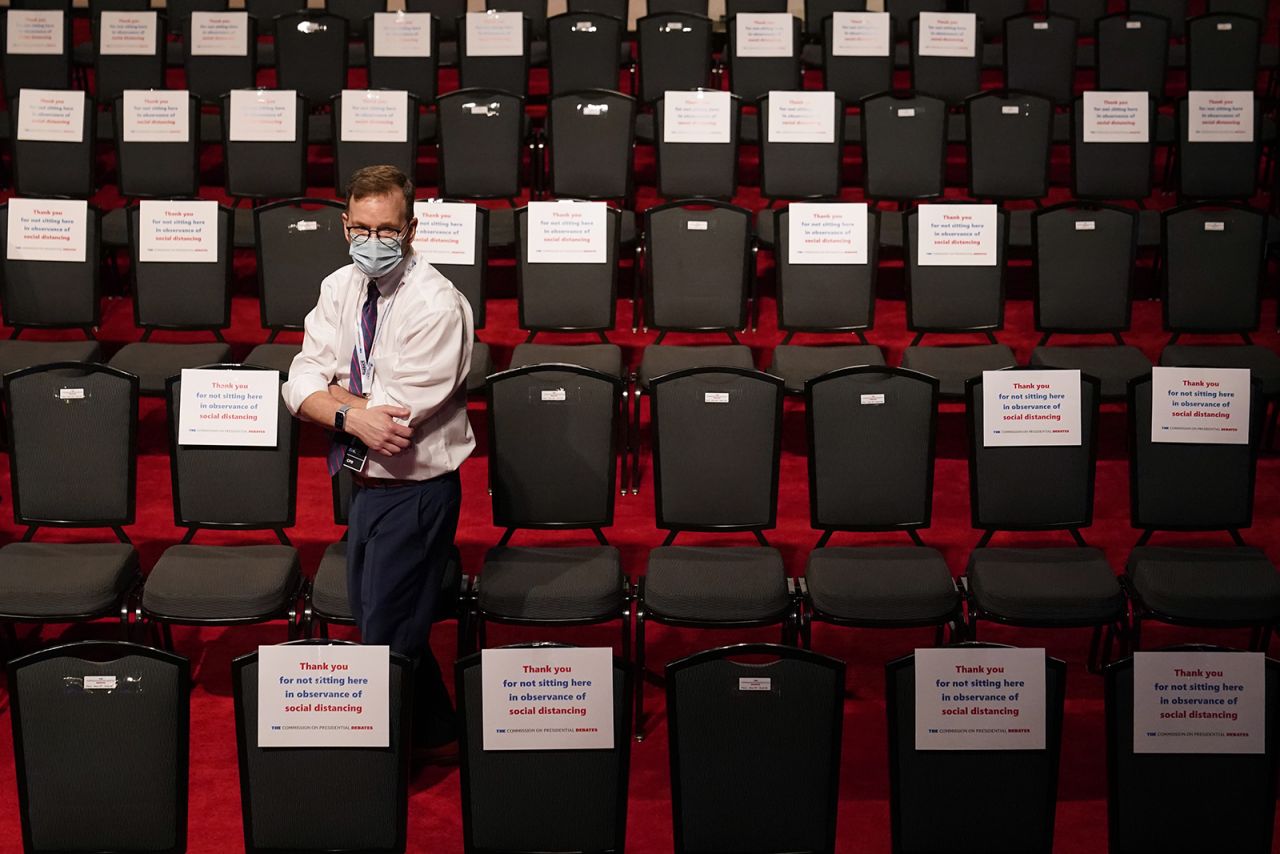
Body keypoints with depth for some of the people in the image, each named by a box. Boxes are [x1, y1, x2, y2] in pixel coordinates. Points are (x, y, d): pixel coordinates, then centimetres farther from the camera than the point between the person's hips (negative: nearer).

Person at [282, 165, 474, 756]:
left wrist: (334, 392, -11)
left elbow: (400, 420, -24)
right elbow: (301, 385, -4)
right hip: (365, 485, 8)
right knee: (371, 620, 20)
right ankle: (432, 736, 39)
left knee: (389, 638, 1)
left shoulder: (437, 305, -20)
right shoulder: (340, 290, 2)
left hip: (415, 492, -8)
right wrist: (354, 414, -21)